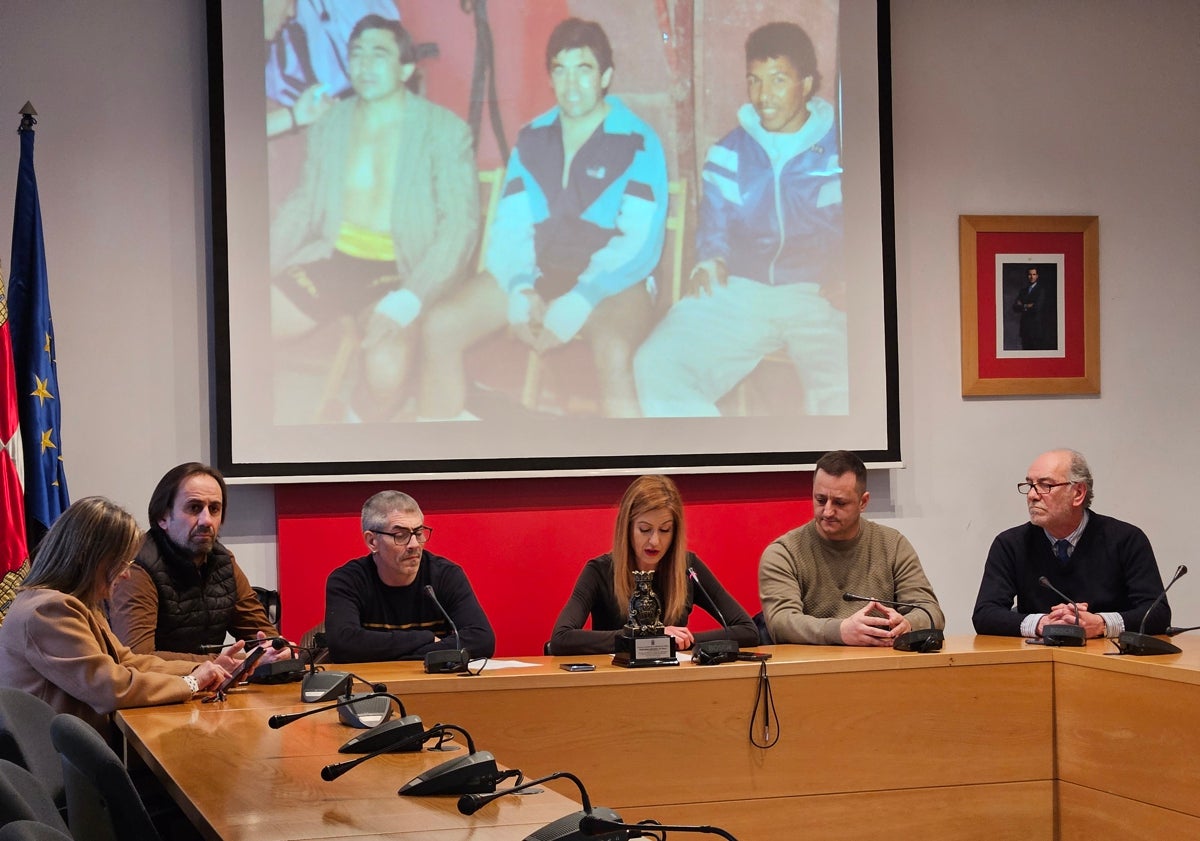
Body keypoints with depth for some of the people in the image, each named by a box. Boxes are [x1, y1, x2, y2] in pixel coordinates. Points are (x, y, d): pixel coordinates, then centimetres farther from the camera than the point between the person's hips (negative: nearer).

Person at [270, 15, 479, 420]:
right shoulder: (329, 125, 10)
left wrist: (407, 302, -22)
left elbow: (460, 223, -9)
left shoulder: (445, 131, -3)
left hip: (399, 271, -4)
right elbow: (301, 207, 14)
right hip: (331, 260, 5)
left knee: (387, 369, -33)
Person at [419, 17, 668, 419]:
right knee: (441, 326, -16)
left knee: (613, 353, -38)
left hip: (611, 282, -5)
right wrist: (521, 291, -15)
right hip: (535, 275, 5)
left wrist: (574, 308, -22)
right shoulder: (531, 139, 10)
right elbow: (509, 227, 6)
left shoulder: (638, 143, -5)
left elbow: (640, 244, -12)